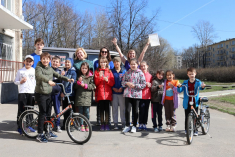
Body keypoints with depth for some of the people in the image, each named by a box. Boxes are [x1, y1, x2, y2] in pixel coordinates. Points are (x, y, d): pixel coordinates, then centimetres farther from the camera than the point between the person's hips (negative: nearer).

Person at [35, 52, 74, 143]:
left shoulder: (50, 69, 12)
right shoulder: (38, 68, -9)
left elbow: (58, 75, 12)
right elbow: (39, 75, -29)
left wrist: (67, 79, -3)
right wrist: (48, 81, -46)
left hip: (48, 94, 6)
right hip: (40, 93, -6)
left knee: (48, 113, 12)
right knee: (42, 113, -7)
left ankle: (48, 131, 26)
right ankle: (40, 134, 2)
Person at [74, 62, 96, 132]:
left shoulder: (90, 77, 6)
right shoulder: (78, 76, 11)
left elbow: (93, 86, 0)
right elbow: (75, 87, 10)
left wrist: (85, 85, -9)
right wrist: (78, 82, -7)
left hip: (87, 97, -1)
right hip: (79, 97, 2)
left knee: (87, 112, 0)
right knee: (80, 112, 3)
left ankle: (87, 125, 13)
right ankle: (82, 125, 13)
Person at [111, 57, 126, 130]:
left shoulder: (124, 71, 5)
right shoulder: (111, 71, 6)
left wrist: (121, 88, -11)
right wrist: (113, 88, -9)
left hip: (122, 92, 0)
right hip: (114, 92, 1)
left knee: (123, 108, 3)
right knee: (114, 108, 4)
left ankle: (123, 123, 13)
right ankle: (115, 123, 12)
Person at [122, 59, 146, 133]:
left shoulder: (140, 73, 0)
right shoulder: (127, 73, 9)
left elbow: (144, 85, -3)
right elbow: (123, 82, 12)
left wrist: (135, 85, -12)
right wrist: (127, 83, -8)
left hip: (137, 94, -2)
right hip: (127, 94, 2)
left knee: (135, 111, 6)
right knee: (127, 110, -1)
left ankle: (134, 126, 21)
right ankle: (127, 126, 14)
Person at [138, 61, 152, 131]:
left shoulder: (150, 75, 8)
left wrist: (150, 85, -5)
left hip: (148, 96, 3)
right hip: (140, 95, -3)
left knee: (146, 110, 8)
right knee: (141, 110, -3)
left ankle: (144, 124, 18)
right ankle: (140, 124, 9)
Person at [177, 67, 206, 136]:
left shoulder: (198, 82, 1)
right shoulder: (185, 83, 2)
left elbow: (200, 87, -19)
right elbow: (179, 91, -3)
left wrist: (203, 86, -43)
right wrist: (179, 87, -25)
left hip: (195, 102, 0)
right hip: (187, 103, 1)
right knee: (187, 117, 6)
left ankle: (195, 130, 15)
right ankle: (186, 130, 20)